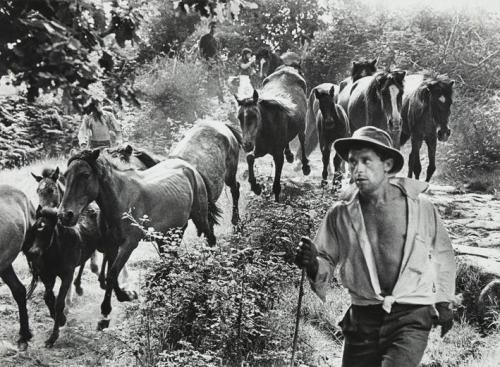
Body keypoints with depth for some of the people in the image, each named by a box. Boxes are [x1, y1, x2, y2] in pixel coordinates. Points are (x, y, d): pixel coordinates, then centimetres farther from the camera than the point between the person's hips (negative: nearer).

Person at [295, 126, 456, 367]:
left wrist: (444, 302, 15)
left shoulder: (420, 207, -1)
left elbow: (441, 252, 13)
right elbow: (327, 259, 4)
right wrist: (313, 265, -19)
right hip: (362, 319, 3)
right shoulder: (340, 214, 0)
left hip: (411, 318, -2)